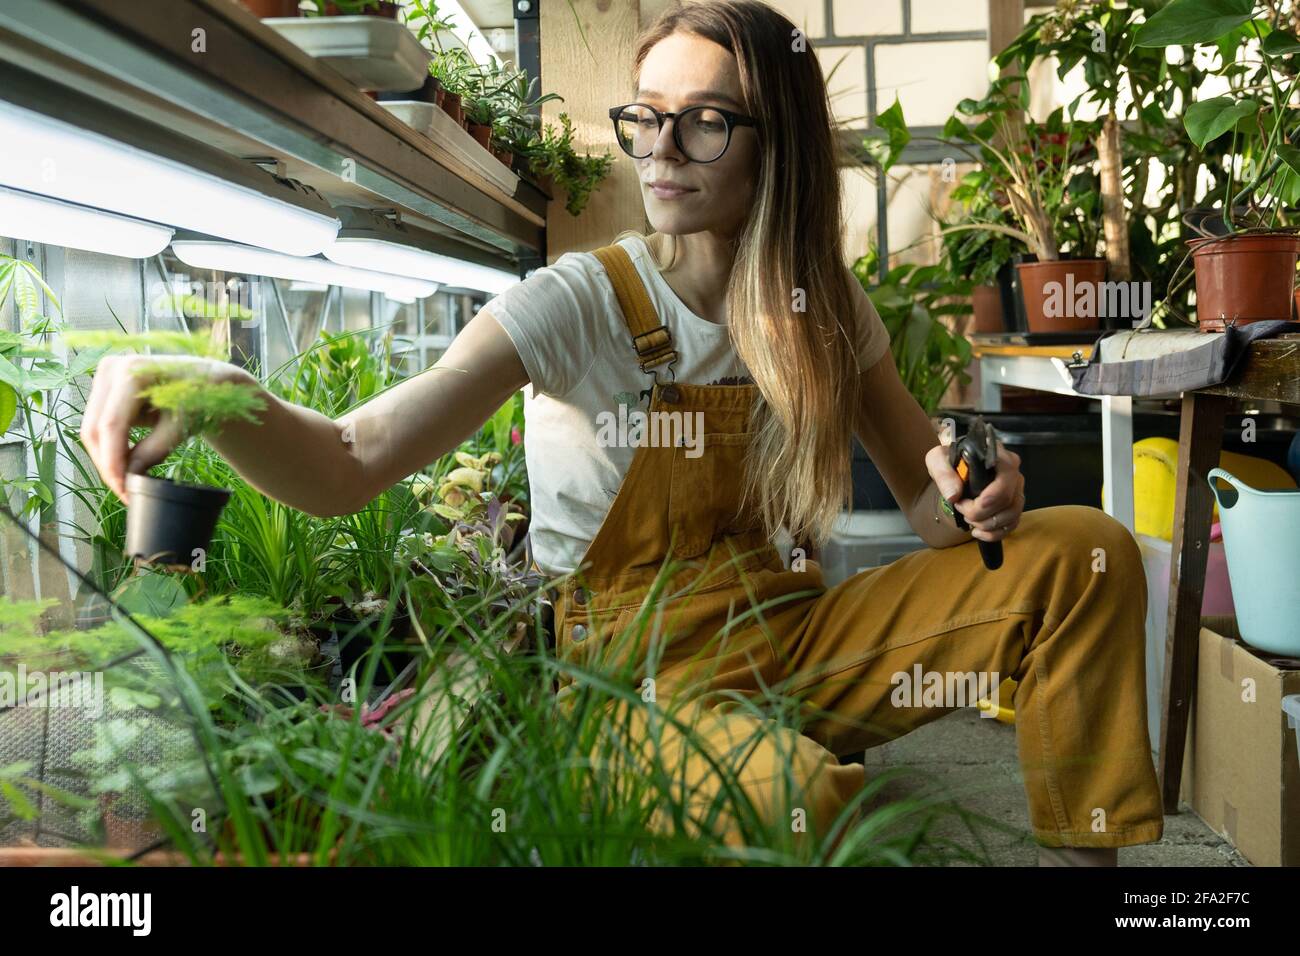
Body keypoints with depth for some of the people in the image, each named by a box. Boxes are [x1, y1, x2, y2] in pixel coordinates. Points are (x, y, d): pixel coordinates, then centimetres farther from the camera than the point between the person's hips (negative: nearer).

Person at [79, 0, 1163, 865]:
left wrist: (977, 492, -17)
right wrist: (217, 394, -44)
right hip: (640, 666, -5)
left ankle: (1084, 855, 6)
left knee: (1090, 553, -8)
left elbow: (933, 504, 7)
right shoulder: (579, 303, -14)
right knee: (801, 791, -38)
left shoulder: (830, 310, 1)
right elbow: (350, 464, -24)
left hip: (794, 633, 5)